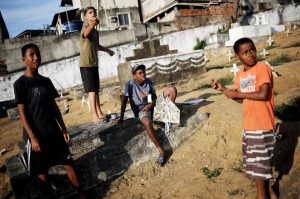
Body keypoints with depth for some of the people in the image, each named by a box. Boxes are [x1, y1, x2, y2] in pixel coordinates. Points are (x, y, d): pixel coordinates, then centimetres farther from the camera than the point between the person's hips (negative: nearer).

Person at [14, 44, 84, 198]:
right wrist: (33, 137, -15)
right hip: (36, 135, -5)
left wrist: (63, 128, 9)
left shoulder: (46, 81, 7)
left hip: (54, 131, 5)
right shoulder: (20, 84, -9)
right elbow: (22, 113, -11)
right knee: (42, 170, 8)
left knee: (68, 162, 8)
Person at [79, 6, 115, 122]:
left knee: (96, 90, 12)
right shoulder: (86, 26, -10)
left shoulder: (95, 31, 17)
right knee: (91, 90, -10)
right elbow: (84, 34, -37)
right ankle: (95, 116, -7)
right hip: (86, 64, -9)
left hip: (94, 63, 9)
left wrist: (107, 50, 47)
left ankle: (99, 113, 20)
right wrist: (92, 24, -56)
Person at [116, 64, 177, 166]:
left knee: (172, 89, -11)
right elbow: (125, 100, -20)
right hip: (141, 111, -5)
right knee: (147, 123, -42)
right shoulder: (130, 84, -12)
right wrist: (121, 117, -27)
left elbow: (155, 96, 8)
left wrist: (151, 104, -15)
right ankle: (162, 152, -35)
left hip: (152, 106, 5)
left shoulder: (149, 82, 2)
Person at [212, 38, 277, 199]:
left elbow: (264, 95, -22)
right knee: (255, 160, 17)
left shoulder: (262, 67, -13)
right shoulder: (240, 74, 8)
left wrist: (237, 93, -16)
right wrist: (224, 89, 3)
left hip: (262, 124, -7)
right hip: (249, 123, 7)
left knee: (259, 161, 3)